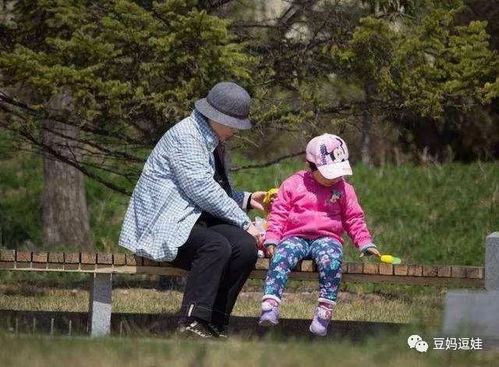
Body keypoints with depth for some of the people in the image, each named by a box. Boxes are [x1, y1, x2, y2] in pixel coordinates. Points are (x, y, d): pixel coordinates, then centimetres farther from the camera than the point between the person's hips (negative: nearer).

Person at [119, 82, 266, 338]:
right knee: (217, 246, -34)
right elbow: (201, 189, -19)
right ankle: (192, 322, -34)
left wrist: (245, 200, 11)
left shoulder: (213, 142, 20)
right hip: (163, 227, -9)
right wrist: (243, 222, -16)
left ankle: (216, 322, -16)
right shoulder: (186, 135, -12)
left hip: (194, 221, 9)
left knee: (246, 246, -18)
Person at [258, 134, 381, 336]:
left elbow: (354, 219, 19)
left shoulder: (343, 189, 13)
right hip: (295, 237, 0)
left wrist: (365, 243, 8)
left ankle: (324, 311, -35)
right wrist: (272, 239, -3)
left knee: (331, 260, -35)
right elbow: (279, 213, 8)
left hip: (327, 238, 0)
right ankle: (269, 308, -43)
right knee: (281, 257, -33)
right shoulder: (293, 184, 8)